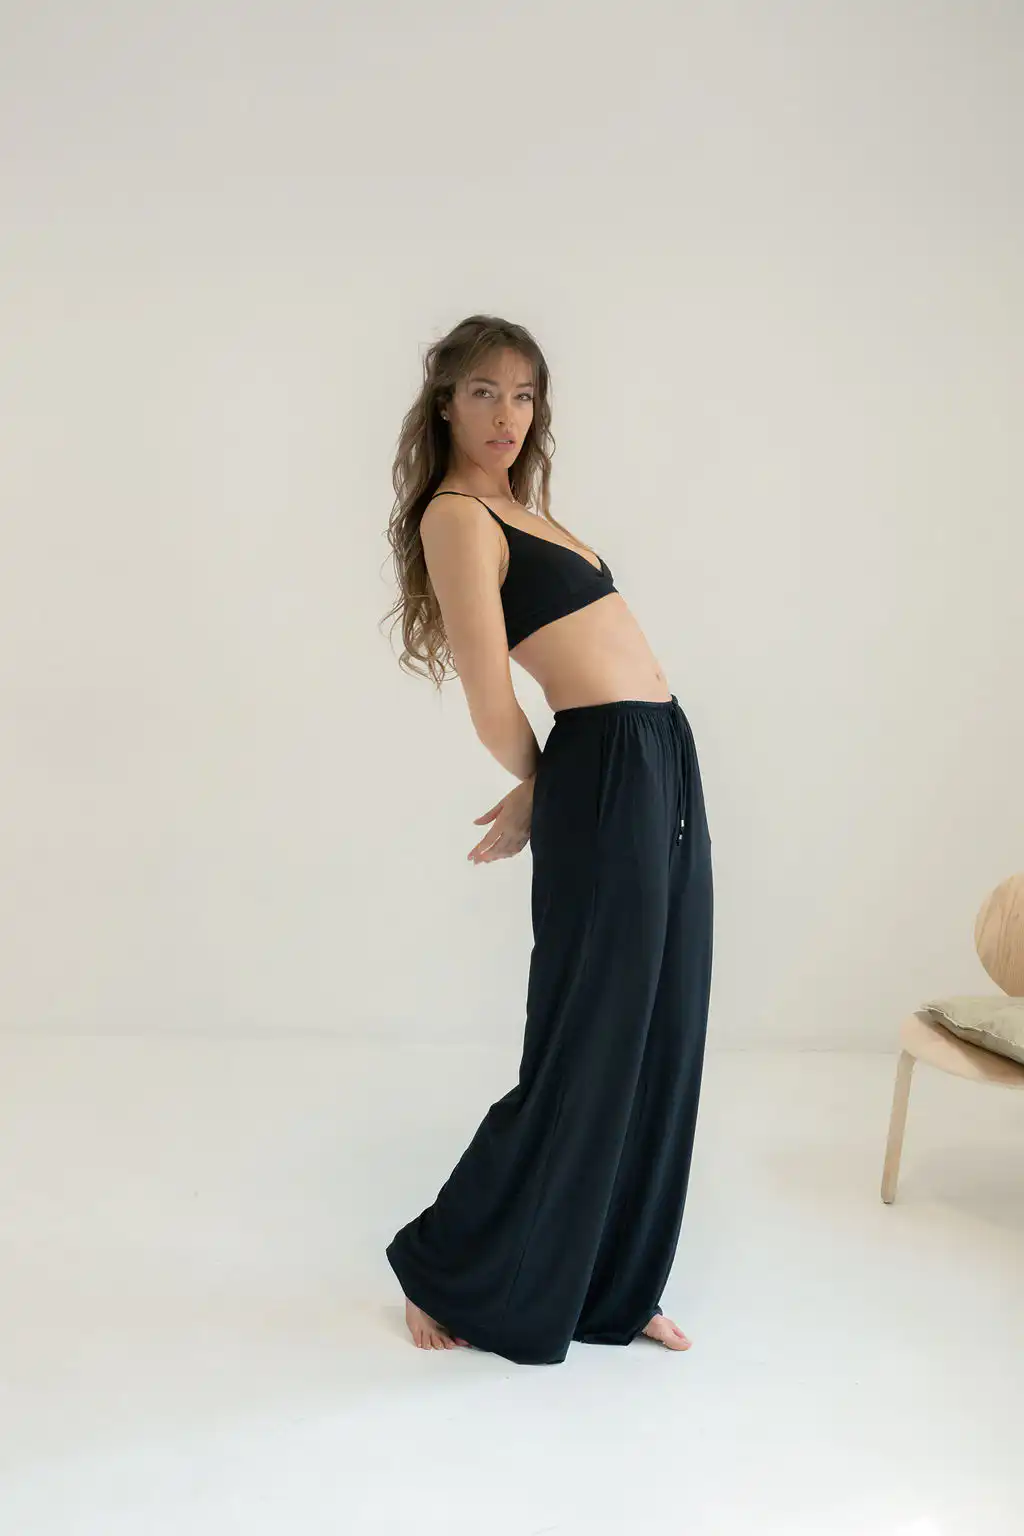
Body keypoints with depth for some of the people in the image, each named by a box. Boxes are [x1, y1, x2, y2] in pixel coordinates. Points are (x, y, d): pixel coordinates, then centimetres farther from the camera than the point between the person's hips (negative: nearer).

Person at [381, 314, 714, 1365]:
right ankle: (449, 1273, 18)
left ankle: (614, 1288, 26)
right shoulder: (456, 514, -8)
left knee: (659, 1042, 12)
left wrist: (544, 793, 4)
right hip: (608, 776, -9)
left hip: (665, 769, 9)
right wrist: (544, 790, 4)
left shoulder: (519, 508, 20)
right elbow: (492, 708, -13)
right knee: (583, 1049, 0)